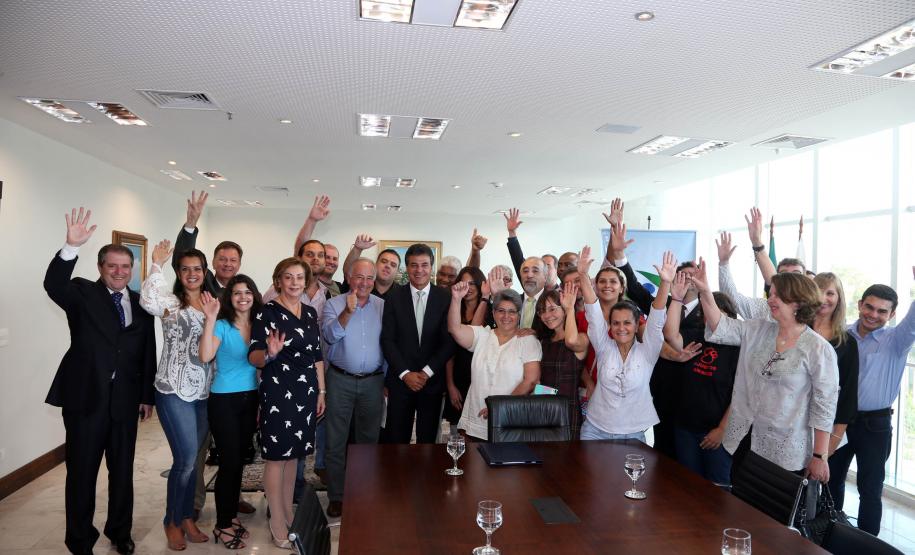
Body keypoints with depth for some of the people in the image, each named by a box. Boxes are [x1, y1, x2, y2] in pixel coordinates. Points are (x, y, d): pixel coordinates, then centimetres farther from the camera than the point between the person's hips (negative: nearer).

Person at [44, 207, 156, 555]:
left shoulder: (141, 304, 7)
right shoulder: (83, 293, -1)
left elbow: (148, 353, 7)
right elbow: (53, 285, -24)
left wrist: (147, 396, 5)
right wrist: (72, 247, -37)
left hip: (126, 400, 3)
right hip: (85, 397, -3)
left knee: (122, 470, 14)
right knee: (82, 471, 8)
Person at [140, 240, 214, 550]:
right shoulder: (170, 301, -6)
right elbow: (148, 301, -31)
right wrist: (157, 265, -23)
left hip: (204, 392, 5)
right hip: (175, 391, -5)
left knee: (190, 459, 15)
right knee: (186, 459, -3)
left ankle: (186, 517, 31)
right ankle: (172, 522, 19)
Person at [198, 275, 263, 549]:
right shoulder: (222, 326, -10)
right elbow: (205, 356, -28)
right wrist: (210, 318, -31)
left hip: (250, 399, 5)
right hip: (223, 400, -5)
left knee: (240, 460, 13)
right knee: (229, 462, 0)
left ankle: (232, 516, 28)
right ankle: (222, 526, 15)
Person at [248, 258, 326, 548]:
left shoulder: (310, 312, 8)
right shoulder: (267, 311, -9)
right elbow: (253, 356, -12)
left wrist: (321, 391, 12)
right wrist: (269, 353, -34)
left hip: (306, 391, 5)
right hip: (278, 391, -5)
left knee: (294, 453, 14)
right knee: (277, 455, 3)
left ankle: (288, 511, 28)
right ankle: (277, 522, 16)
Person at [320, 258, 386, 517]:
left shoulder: (383, 306, 4)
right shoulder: (334, 304, -2)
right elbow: (329, 336, -16)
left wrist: (389, 379, 7)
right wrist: (348, 312, -29)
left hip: (373, 381, 2)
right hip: (340, 380, -2)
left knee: (369, 438, 12)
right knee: (336, 440, 5)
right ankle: (336, 496, 18)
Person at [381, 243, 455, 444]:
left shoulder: (445, 298, -1)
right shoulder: (394, 298, 1)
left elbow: (449, 341, -3)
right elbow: (387, 340, -1)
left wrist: (427, 372, -9)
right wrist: (405, 373, -9)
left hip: (433, 380, 0)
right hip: (400, 380, 0)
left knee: (427, 439, 9)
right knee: (396, 439, 5)